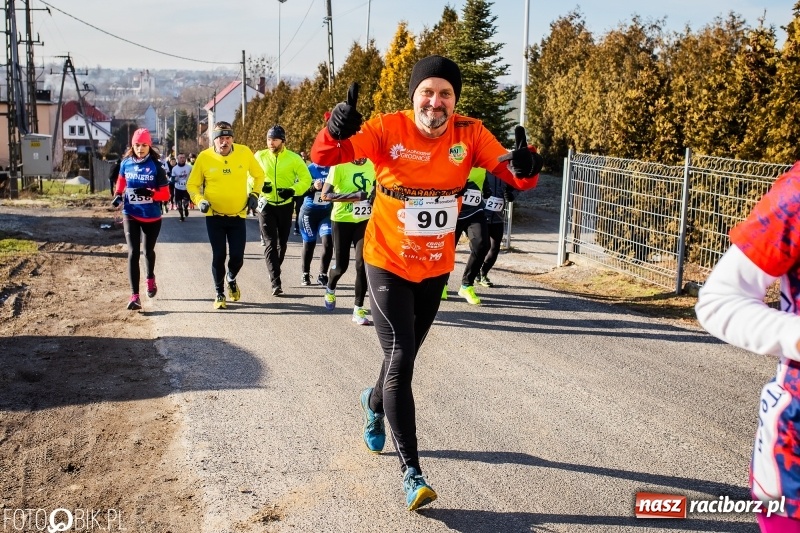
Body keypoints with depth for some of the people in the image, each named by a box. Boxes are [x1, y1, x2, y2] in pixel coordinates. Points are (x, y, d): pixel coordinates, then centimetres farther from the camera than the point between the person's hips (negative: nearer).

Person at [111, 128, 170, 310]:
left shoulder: (156, 166, -10)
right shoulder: (126, 163, -2)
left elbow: (165, 194, -11)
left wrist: (149, 193, -28)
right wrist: (118, 196, -1)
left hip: (152, 217, -1)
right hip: (131, 215, 1)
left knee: (148, 251, 18)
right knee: (133, 253, -11)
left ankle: (150, 279, 49)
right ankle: (134, 296, -12)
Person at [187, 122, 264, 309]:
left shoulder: (244, 153, -7)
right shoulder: (204, 157, -10)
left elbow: (258, 175, 10)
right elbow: (192, 185, 1)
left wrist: (254, 194, -3)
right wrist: (200, 200, -16)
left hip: (238, 215, 1)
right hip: (214, 216, -1)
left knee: (237, 257, 2)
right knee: (218, 256, 2)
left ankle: (231, 279, 36)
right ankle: (219, 294, 21)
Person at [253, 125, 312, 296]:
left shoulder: (294, 158, -6)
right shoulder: (260, 156, -2)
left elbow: (306, 179, -4)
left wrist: (292, 191, -20)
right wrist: (258, 186, -14)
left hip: (285, 205, 1)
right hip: (266, 205, -1)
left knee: (282, 242, 14)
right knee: (270, 243, -9)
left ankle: (274, 272, 36)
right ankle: (275, 282, -14)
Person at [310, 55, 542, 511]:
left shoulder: (470, 134, -11)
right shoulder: (387, 129, -17)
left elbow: (514, 175, -16)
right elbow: (324, 157, -24)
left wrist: (526, 166, -40)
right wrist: (336, 130, -46)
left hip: (436, 268, 4)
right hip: (388, 264, -3)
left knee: (404, 356, 21)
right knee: (401, 361, -8)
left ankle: (375, 403, 54)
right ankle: (411, 472, 1)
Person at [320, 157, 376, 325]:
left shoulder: (371, 165, 3)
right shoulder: (340, 165, -14)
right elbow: (325, 194, -20)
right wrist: (353, 196, -28)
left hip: (364, 220, 4)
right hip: (342, 220, -3)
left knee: (363, 264, -6)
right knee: (341, 265, 5)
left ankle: (358, 308, 3)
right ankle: (330, 288, 40)